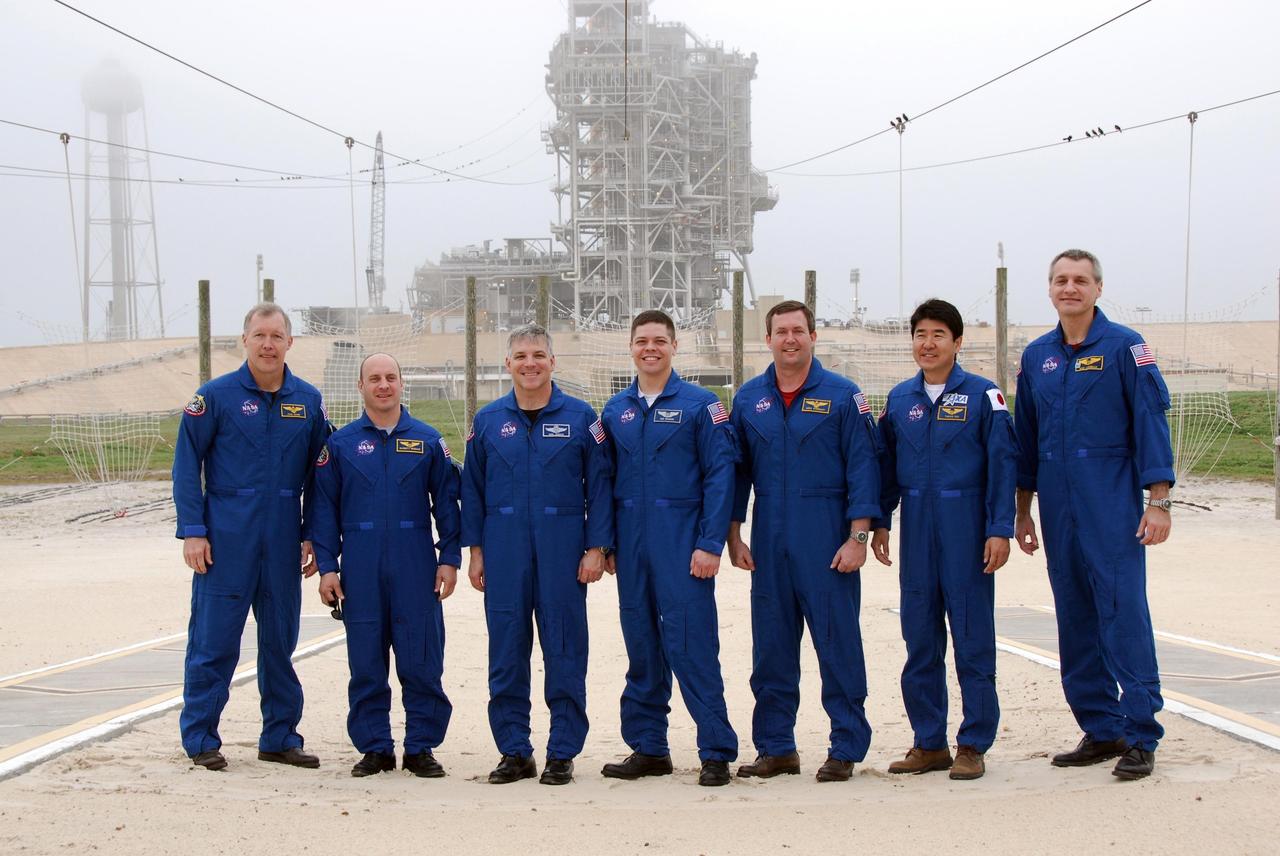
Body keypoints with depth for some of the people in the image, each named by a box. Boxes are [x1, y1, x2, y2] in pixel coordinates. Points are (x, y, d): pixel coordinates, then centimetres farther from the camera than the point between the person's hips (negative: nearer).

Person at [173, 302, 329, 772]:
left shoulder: (308, 400, 7)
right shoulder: (215, 396, -3)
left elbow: (316, 472, 11)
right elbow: (187, 465, -3)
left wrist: (312, 535, 6)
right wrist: (192, 531, -9)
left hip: (282, 539, 3)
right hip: (226, 538, -3)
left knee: (280, 639, 10)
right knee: (213, 640, -1)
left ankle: (280, 737, 20)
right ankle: (200, 739, 10)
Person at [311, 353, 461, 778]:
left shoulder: (428, 440, 7)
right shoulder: (340, 443, 7)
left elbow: (446, 501, 8)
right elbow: (325, 508, 7)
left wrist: (449, 557, 1)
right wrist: (327, 566, 1)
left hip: (416, 568, 0)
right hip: (361, 570, 1)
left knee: (421, 660, 0)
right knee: (366, 661, 4)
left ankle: (421, 747, 9)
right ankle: (375, 747, 14)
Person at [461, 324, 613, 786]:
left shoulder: (580, 417, 2)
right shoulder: (488, 420, 8)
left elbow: (599, 485, 2)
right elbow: (472, 488, 11)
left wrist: (596, 547, -5)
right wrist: (475, 551, 5)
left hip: (562, 551, -2)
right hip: (504, 552, 2)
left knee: (565, 652, 1)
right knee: (506, 653, 4)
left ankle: (562, 753, 10)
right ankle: (514, 752, 14)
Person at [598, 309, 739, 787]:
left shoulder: (700, 405, -2)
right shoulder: (615, 411, 12)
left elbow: (719, 476, -6)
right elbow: (606, 479, 16)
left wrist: (710, 544, -13)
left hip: (682, 542, -5)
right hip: (632, 545, 5)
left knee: (692, 646, -8)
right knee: (641, 647, 9)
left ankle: (717, 751, -2)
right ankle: (648, 748, 18)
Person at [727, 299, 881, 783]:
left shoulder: (843, 396, -1)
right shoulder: (748, 399, 9)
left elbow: (862, 468, -4)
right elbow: (737, 470, 12)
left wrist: (857, 537, -10)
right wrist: (734, 536, 6)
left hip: (827, 540, -3)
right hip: (769, 542, 4)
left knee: (838, 643, -1)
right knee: (770, 647, 7)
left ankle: (846, 748, 7)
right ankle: (776, 747, 16)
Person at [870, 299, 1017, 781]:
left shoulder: (982, 395, -2)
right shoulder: (900, 399, 11)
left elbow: (1003, 464, -5)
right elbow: (887, 464, 15)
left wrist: (999, 530, -11)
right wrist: (879, 522, 8)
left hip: (966, 527, -4)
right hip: (917, 529, 4)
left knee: (973, 636, 0)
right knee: (919, 639, 7)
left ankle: (973, 745, 7)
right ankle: (929, 743, 16)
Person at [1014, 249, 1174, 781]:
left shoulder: (1124, 347, -3)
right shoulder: (1037, 357, 12)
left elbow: (1151, 425, -7)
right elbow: (1026, 439, 16)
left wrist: (1158, 502, -12)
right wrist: (1022, 512, 16)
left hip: (1113, 508, -5)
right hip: (1059, 511, 5)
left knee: (1124, 617, -8)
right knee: (1076, 622, 8)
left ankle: (1140, 736, -4)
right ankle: (1100, 730, 17)